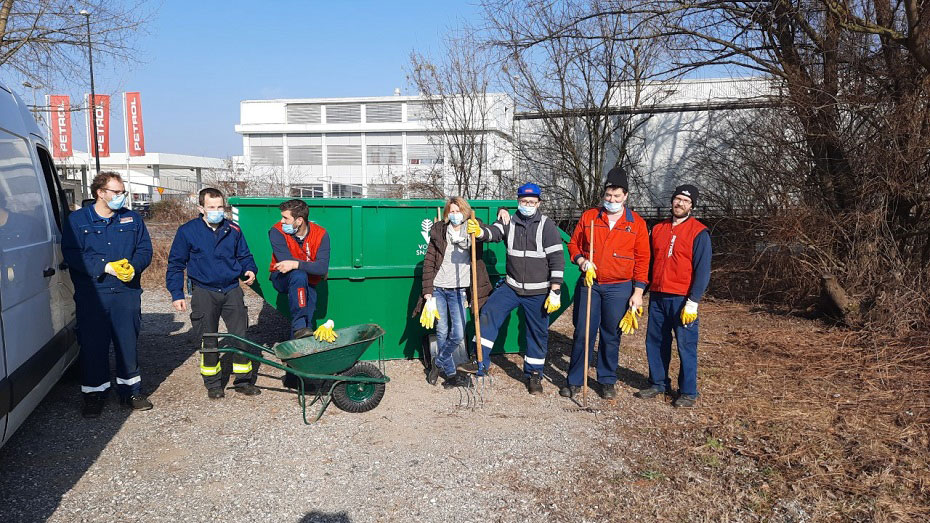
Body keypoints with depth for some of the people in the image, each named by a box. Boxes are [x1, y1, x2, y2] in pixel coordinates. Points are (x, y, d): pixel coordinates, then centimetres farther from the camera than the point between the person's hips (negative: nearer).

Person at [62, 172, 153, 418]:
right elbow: (72, 254, -7)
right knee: (93, 345, 3)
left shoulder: (132, 219, 10)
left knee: (128, 342, 7)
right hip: (91, 295, -2)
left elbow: (145, 250, 8)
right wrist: (106, 267, -17)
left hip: (127, 292, 2)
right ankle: (94, 394, 16)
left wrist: (133, 266, -13)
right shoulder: (77, 220, 2)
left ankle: (130, 390, 20)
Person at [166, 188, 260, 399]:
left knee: (240, 336, 3)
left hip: (232, 290, 2)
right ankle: (212, 384, 21)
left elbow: (244, 255, 17)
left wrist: (249, 269, -5)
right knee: (208, 340, 6)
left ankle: (244, 380, 17)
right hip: (204, 293, -2)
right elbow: (175, 264, 2)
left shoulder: (233, 230, 4)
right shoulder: (187, 231, -3)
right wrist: (177, 294, -3)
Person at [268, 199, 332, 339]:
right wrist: (313, 266, -21)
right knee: (299, 275, -34)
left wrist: (295, 264, -34)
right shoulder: (277, 231, -14)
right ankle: (299, 327, -34)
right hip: (281, 279, -2)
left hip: (308, 283, 2)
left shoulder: (320, 234, -13)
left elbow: (323, 268, -24)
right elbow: (286, 262, -24)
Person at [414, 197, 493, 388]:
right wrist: (427, 292, -6)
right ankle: (451, 373, 20)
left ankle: (438, 364, 22)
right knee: (442, 332, 3)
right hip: (438, 288, 0)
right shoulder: (438, 233, 1)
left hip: (458, 290, 1)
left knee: (458, 335, -4)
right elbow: (428, 263, 1)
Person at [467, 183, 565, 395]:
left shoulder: (547, 226, -5)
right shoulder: (509, 222, 5)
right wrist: (479, 231, -40)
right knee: (488, 313, -11)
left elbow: (557, 260, -9)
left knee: (538, 333, 7)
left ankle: (534, 374, 24)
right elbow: (494, 232, -16)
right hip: (511, 287, 3)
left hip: (538, 292, -2)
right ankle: (480, 363, -2)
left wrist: (555, 292, -13)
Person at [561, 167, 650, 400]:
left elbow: (642, 260, 0)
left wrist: (638, 292, -4)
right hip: (589, 284, 1)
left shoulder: (637, 223, 0)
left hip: (619, 288, -1)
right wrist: (581, 261, -11)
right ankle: (575, 380, 15)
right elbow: (574, 244, 10)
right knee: (582, 332, 3)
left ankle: (607, 380, 24)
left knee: (611, 336, 8)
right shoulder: (588, 217, 3)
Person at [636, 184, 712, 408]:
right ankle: (659, 383, 26)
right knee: (655, 342, 11)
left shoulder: (698, 232, -5)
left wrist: (693, 302, -16)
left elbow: (703, 270, -10)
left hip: (682, 299, -5)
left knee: (686, 345, 1)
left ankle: (688, 392, 13)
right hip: (657, 297, 6)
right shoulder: (658, 229, 12)